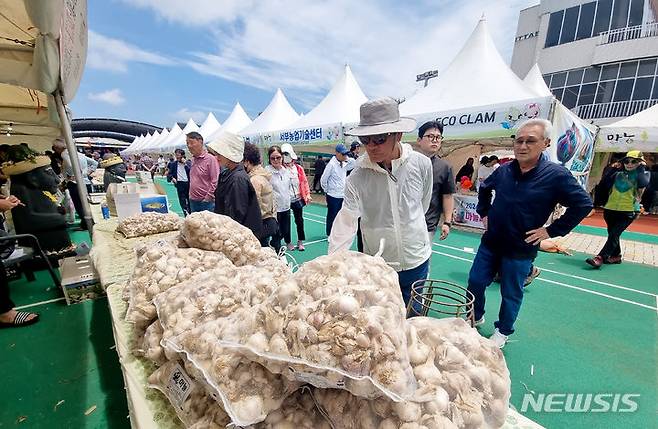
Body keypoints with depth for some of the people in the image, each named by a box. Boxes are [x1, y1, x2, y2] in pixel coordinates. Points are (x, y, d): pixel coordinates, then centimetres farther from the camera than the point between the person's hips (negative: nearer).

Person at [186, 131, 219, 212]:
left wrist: (207, 198, -15)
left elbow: (215, 182, -16)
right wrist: (190, 195, 16)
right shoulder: (193, 159, 11)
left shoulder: (210, 159, -12)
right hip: (193, 202, 8)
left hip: (206, 203, -7)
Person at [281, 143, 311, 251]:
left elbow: (304, 182, 5)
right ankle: (288, 242, 24)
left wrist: (307, 194, -2)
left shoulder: (298, 168, 2)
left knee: (299, 220, 10)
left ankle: (300, 241, 24)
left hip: (297, 199, 2)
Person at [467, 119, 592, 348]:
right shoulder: (504, 170, -2)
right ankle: (476, 317, 37)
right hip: (490, 242, 4)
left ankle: (503, 331, 36)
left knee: (511, 294, 13)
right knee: (475, 282, 11)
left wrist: (551, 230, -11)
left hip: (520, 250, -3)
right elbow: (484, 189, 17)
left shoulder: (556, 175, -14)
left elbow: (583, 204, -8)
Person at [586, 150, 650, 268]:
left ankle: (600, 258, -21)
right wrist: (612, 170, -1)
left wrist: (641, 168, -9)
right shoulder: (618, 173, 9)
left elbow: (642, 184, -20)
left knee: (614, 234, -14)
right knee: (612, 234, 14)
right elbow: (604, 184, 0)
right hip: (610, 209, 4)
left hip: (629, 211, -4)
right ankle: (616, 256, 29)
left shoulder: (644, 174, 2)